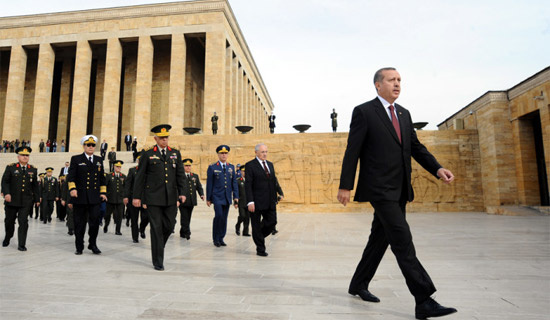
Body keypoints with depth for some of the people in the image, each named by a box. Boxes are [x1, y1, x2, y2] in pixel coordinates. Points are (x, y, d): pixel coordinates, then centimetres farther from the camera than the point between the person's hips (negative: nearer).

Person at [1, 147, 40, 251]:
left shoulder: (33, 170, 8)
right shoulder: (10, 167, 2)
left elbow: (35, 186, 11)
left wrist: (37, 199, 11)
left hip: (26, 202, 0)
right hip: (12, 200, 0)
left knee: (23, 222, -5)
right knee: (9, 221, 14)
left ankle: (21, 245, -1)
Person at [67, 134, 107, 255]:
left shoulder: (99, 160, 14)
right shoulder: (76, 159, 5)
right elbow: (71, 176, -2)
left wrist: (103, 192, 10)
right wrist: (72, 189, -16)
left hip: (94, 198, 2)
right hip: (80, 197, -2)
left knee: (95, 221, -1)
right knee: (79, 224, 5)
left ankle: (92, 244, 15)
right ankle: (79, 247, 18)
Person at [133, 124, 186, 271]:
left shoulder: (175, 153, 11)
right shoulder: (147, 154, 2)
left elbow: (180, 175, 10)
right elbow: (140, 177, 2)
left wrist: (182, 193, 1)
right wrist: (136, 196, -1)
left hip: (171, 198, 3)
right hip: (153, 198, -3)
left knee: (169, 226, 7)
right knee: (157, 228, 1)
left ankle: (158, 247, 36)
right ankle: (158, 261, 11)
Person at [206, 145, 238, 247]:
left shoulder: (231, 167, 11)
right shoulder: (212, 167, 0)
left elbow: (234, 183, 10)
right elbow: (209, 184, 0)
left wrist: (236, 197, 4)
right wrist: (208, 198, -1)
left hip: (227, 198, 4)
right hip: (217, 197, -4)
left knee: (224, 218, 6)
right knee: (218, 216, -14)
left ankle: (221, 239, 17)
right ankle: (216, 239, 2)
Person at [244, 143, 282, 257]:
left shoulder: (270, 164, 15)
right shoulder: (250, 165, -6)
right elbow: (248, 185, -12)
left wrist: (275, 198, 13)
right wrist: (250, 202, -18)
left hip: (270, 202, 6)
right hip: (256, 202, -6)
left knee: (272, 222, 4)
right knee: (256, 226, 4)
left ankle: (259, 237, 30)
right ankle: (260, 249, 17)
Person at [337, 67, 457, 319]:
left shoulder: (404, 114, 17)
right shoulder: (364, 112, -5)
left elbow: (416, 147, 15)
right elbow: (352, 152, -8)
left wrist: (437, 169, -2)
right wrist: (345, 186, -10)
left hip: (400, 190, 8)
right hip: (379, 189, -7)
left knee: (380, 239, 14)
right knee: (403, 241, -10)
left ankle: (358, 284, 30)